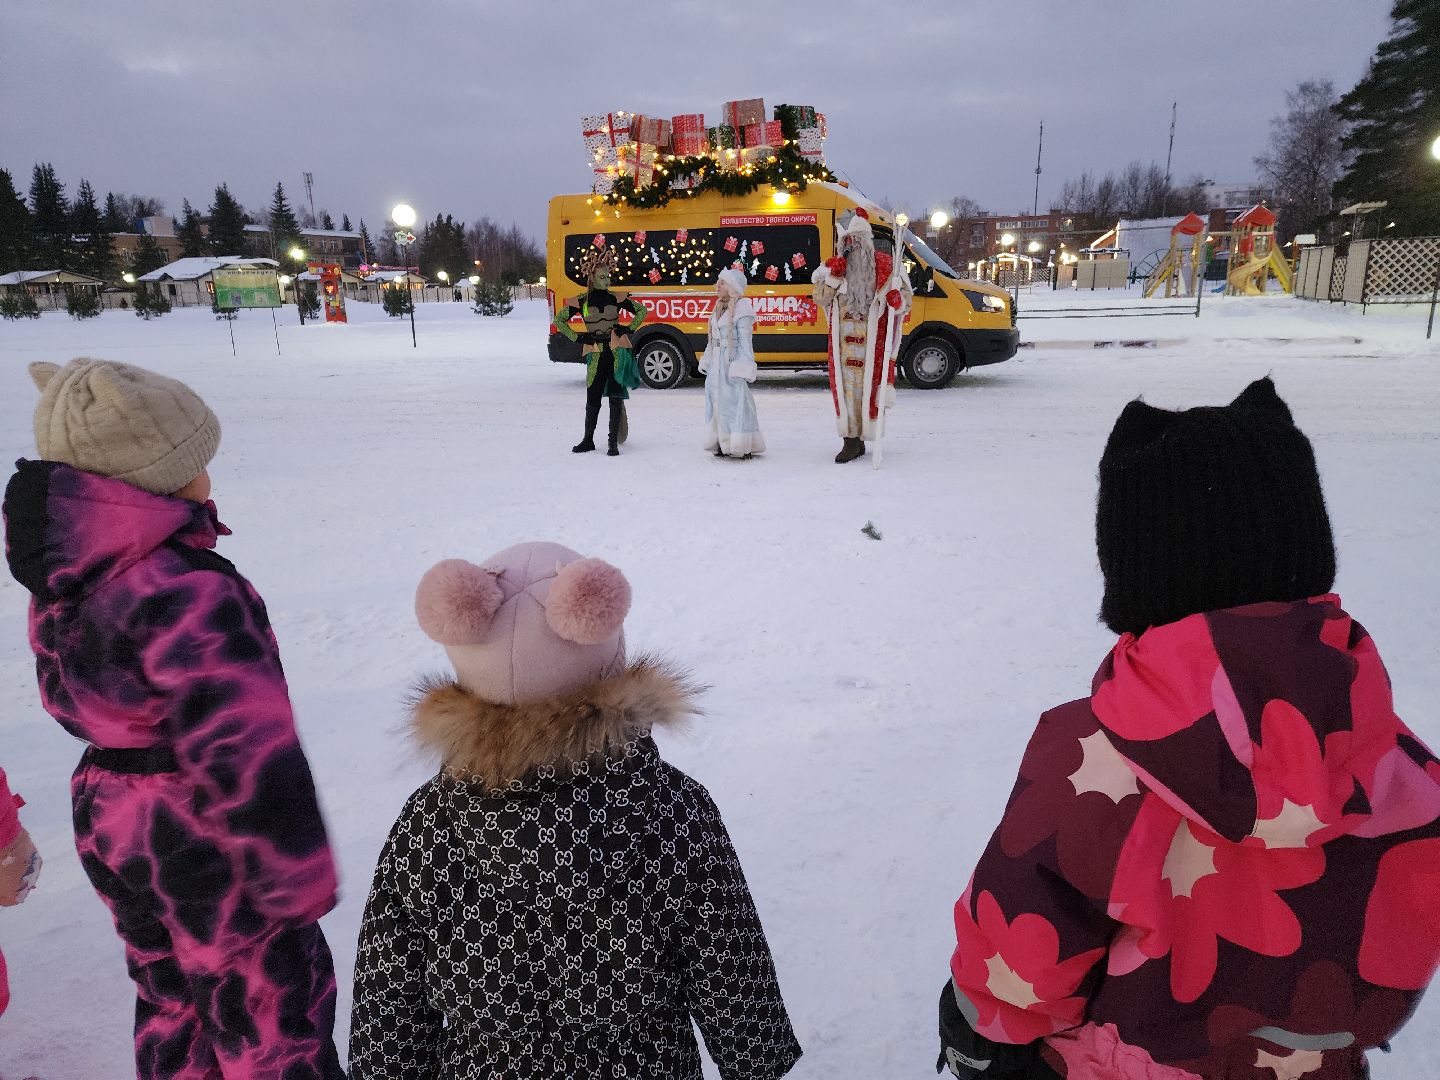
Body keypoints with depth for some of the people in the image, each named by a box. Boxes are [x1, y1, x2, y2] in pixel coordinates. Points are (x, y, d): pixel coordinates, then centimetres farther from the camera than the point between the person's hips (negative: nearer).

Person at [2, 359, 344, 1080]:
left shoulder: (64, 581, -1)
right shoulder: (185, 589, -30)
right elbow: (241, 744, -31)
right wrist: (297, 876, -21)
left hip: (107, 823, 9)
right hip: (202, 838, -9)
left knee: (170, 996, 28)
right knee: (271, 1004, 12)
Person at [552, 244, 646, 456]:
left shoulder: (617, 299, 3)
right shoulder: (581, 302, 1)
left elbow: (641, 310, 14)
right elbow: (559, 320, 11)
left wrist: (630, 329, 2)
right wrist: (577, 338, 2)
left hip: (618, 353, 0)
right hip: (596, 355, 0)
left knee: (616, 397, -1)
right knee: (592, 399, 4)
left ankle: (614, 443, 5)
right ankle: (588, 441, 17)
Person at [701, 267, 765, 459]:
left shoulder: (741, 309, -10)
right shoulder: (720, 307, 14)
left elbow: (745, 341, -13)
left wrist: (743, 369, -18)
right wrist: (707, 362, 17)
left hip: (732, 363, -9)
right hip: (717, 364, 9)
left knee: (736, 403, -7)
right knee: (718, 402, 10)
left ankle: (743, 447, -2)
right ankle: (723, 444, 19)